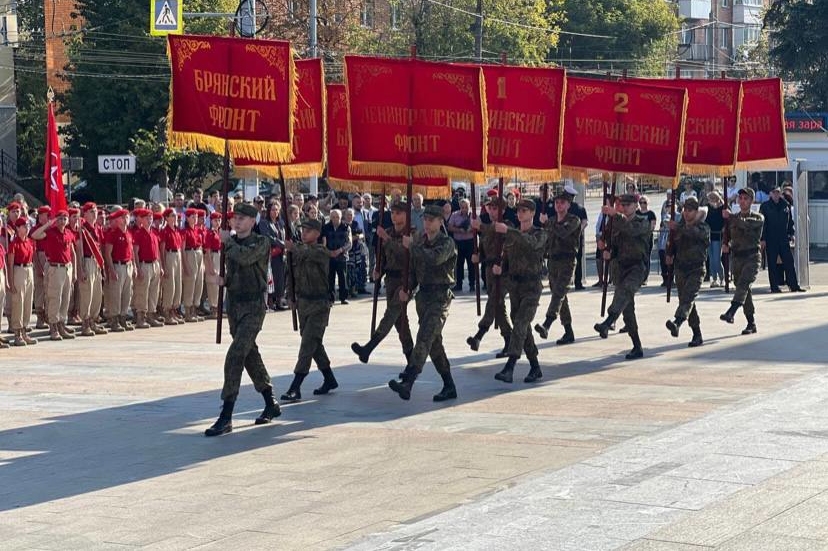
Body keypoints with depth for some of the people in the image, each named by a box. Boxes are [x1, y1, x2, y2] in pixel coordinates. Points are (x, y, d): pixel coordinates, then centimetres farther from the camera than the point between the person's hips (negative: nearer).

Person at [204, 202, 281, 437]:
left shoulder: (261, 242, -8)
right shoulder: (230, 243, 12)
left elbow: (245, 257, -28)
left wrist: (228, 241, -12)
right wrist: (221, 280, -2)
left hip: (253, 306, -8)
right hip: (234, 304, 8)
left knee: (235, 356, -17)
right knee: (250, 355, 16)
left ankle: (226, 416, -18)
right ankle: (271, 405, 30)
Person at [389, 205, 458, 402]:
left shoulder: (447, 243, -8)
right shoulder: (420, 241, 14)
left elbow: (434, 259, -29)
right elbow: (414, 268, 21)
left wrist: (412, 245, -19)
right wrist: (408, 289, 6)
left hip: (440, 297, -8)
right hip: (423, 295, 8)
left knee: (424, 339, -20)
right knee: (434, 343, 11)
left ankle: (407, 382, -33)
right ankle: (449, 387, 19)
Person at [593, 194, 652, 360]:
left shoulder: (642, 222, -1)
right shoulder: (616, 224, 18)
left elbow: (632, 229, -24)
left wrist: (615, 215, -34)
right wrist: (608, 253, 2)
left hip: (638, 266, -7)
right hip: (622, 267, 7)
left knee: (626, 289, -36)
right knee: (627, 310, 5)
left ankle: (607, 323, -56)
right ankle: (637, 348, 12)